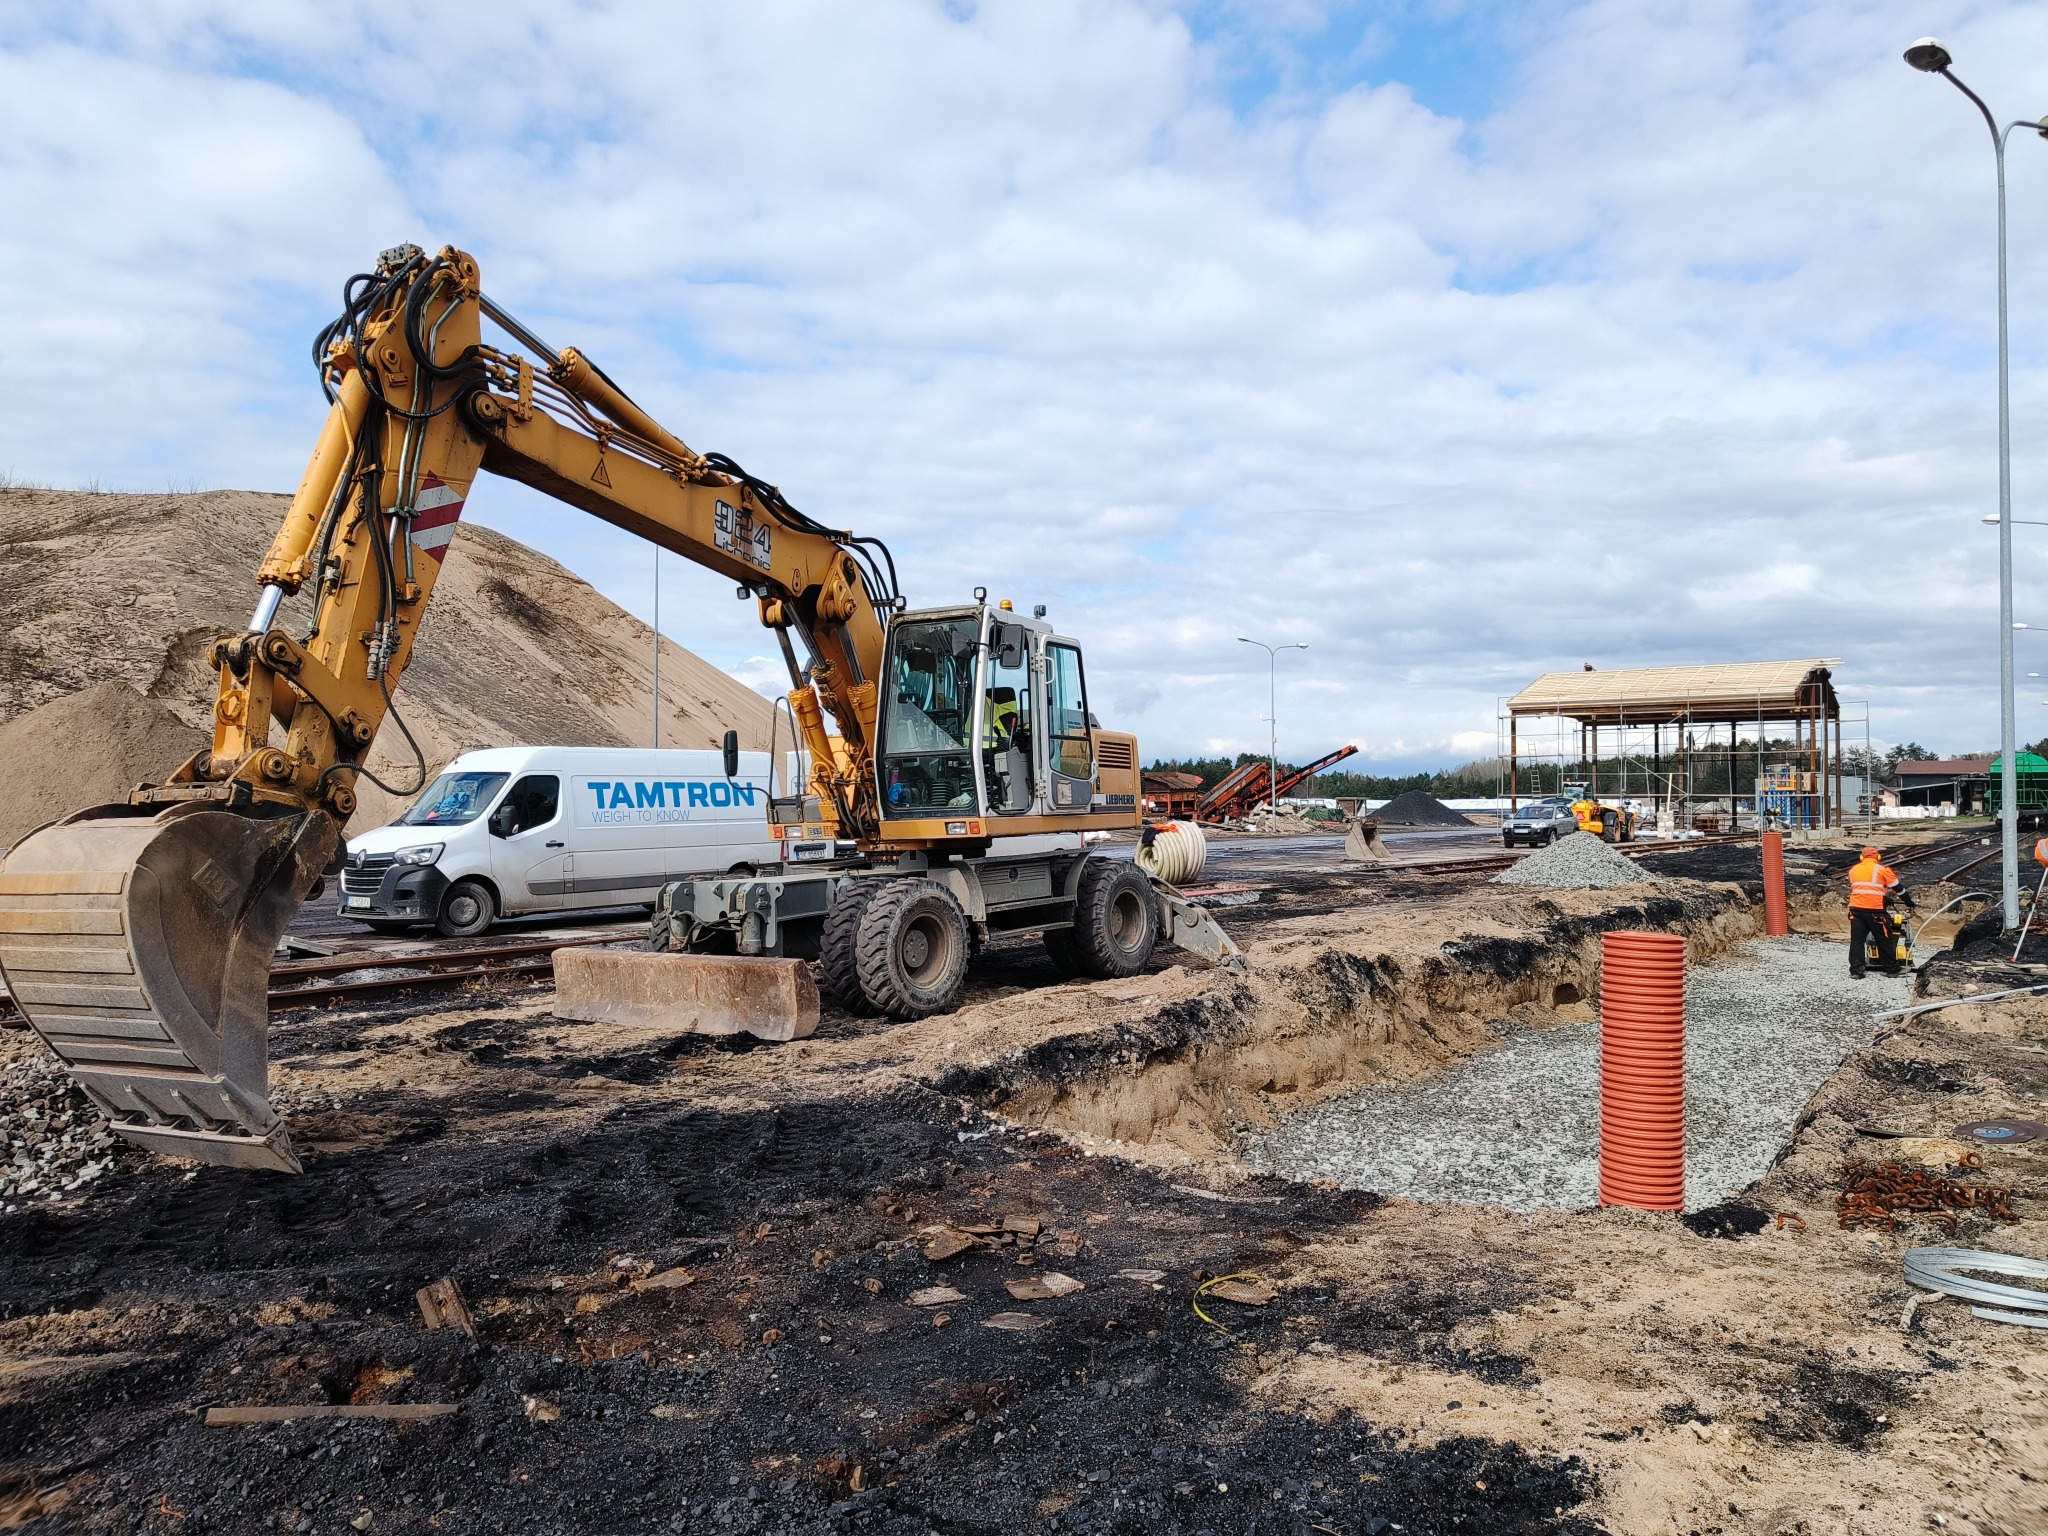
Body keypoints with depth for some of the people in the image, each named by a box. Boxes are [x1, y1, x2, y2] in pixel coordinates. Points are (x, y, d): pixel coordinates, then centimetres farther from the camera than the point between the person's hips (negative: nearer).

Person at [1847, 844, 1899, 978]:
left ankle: (1855, 970, -1)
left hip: (1856, 909, 3)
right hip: (1874, 910, -3)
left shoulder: (1853, 870, 15)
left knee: (1857, 940, 5)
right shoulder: (1882, 870, 2)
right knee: (1884, 940, 8)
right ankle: (1892, 969, 15)